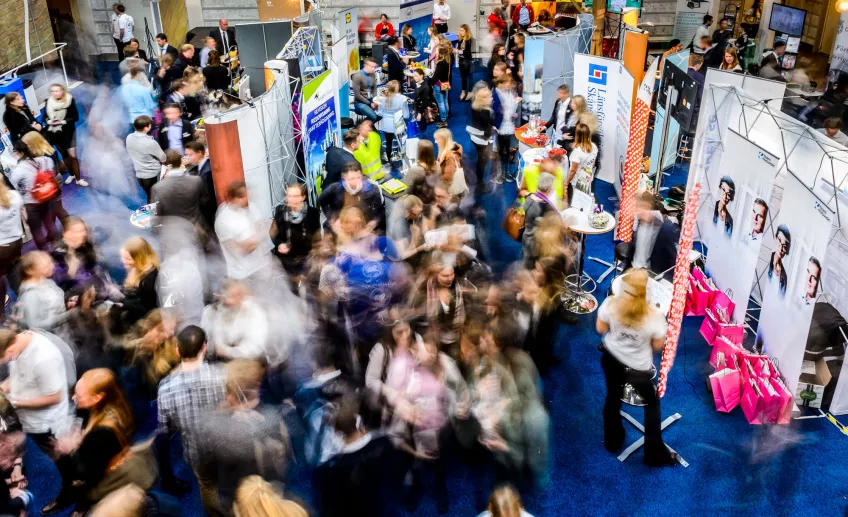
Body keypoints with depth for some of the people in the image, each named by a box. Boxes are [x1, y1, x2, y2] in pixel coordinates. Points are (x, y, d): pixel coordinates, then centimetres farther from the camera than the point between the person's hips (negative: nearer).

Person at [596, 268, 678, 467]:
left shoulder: (610, 303, -25)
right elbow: (658, 346, -15)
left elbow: (600, 329, -8)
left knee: (613, 397, 28)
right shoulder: (655, 316, -31)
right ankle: (655, 454, 36)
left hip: (611, 358, 3)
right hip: (638, 368, -3)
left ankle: (612, 442, 48)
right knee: (652, 403, 24)